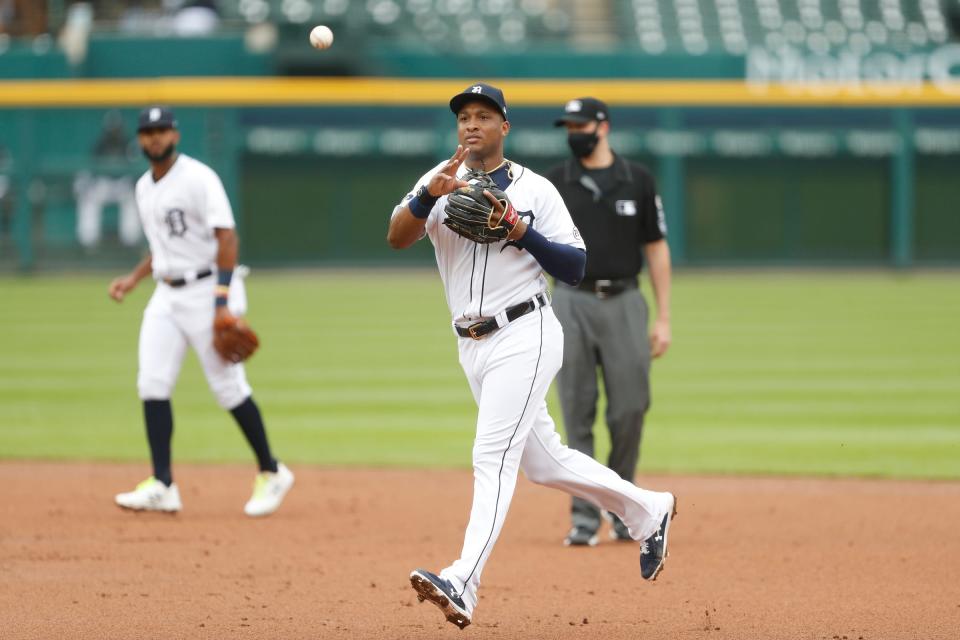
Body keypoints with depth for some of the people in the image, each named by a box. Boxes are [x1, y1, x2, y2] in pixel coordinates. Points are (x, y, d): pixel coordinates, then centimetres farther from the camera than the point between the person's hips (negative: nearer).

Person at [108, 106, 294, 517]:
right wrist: (133, 279, 10)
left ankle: (271, 473, 11)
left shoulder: (198, 178, -12)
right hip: (167, 295, 7)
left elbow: (226, 239, -17)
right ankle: (162, 486, -6)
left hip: (206, 291, -7)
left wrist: (222, 303, -24)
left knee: (228, 386, -5)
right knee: (152, 383, -5)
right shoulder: (144, 187, 13)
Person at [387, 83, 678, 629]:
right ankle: (646, 510, 35)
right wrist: (429, 195, -28)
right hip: (473, 347, 6)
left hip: (525, 337, -6)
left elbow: (576, 268, -5)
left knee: (493, 457, -17)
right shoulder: (442, 182, 6)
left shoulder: (535, 189, -2)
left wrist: (522, 231, -18)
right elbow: (398, 237, -11)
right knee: (544, 461, 15)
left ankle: (463, 584, -27)